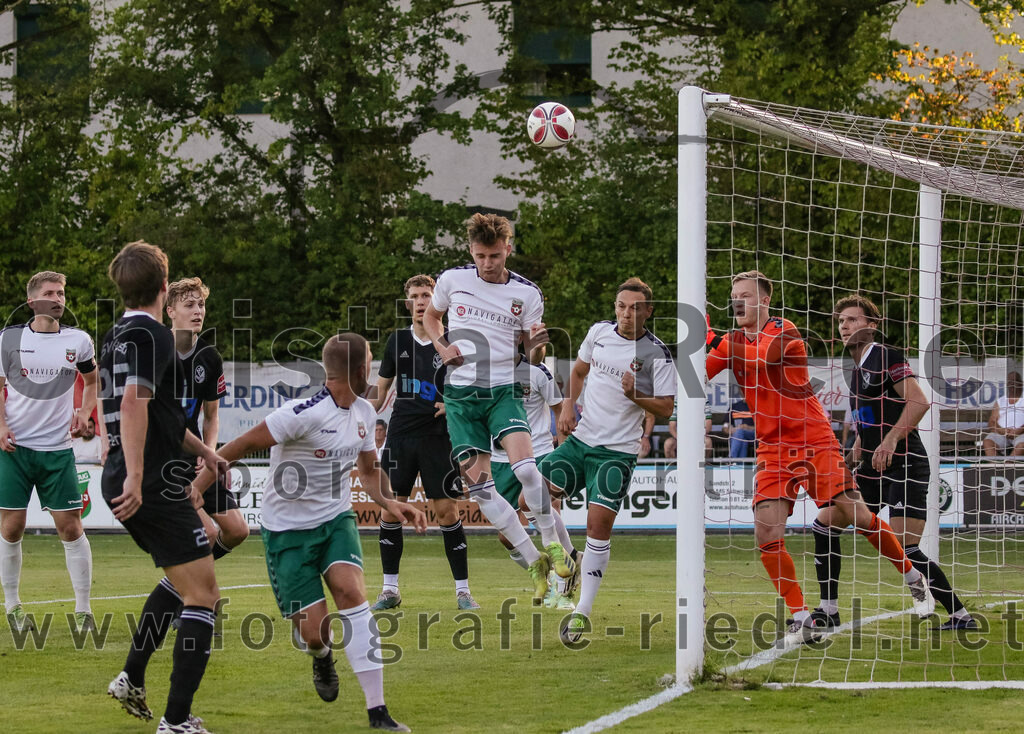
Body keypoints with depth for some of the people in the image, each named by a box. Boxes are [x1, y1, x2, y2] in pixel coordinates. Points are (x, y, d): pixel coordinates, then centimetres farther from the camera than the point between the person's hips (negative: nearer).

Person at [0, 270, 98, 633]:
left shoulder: (78, 341, 2)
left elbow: (92, 380, 19)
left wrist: (84, 412, 1)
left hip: (58, 449, 1)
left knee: (70, 527, -3)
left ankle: (83, 610, 3)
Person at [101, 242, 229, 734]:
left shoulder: (118, 337, 18)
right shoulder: (153, 336, -14)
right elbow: (134, 403, -28)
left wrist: (203, 452, 36)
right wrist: (135, 477, -31)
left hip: (126, 484, 10)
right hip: (153, 486, -10)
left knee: (181, 579, 28)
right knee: (202, 594, -7)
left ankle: (132, 678, 24)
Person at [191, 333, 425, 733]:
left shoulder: (363, 412, 2)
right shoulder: (304, 414, -23)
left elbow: (369, 469, 18)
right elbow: (241, 446, -20)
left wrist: (389, 502, -1)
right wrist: (196, 487, -26)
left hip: (336, 519, 5)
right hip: (288, 530, -5)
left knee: (351, 591, -22)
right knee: (313, 630, -8)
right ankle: (322, 656, 36)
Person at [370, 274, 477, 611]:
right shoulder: (397, 341, 8)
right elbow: (381, 390, 18)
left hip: (438, 437, -3)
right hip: (400, 435, 3)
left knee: (446, 511, -5)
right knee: (390, 509, 0)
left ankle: (462, 590, 2)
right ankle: (390, 590, 9)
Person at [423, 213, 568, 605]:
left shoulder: (526, 293, 0)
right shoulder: (452, 280, 2)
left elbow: (525, 350, 9)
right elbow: (431, 316, 20)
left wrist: (535, 341, -15)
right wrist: (442, 347, 1)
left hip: (503, 390, -2)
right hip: (460, 394, 2)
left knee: (524, 466, -25)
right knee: (478, 486, -6)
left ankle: (552, 543, -5)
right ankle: (536, 563, 2)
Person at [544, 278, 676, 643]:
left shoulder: (657, 354, -9)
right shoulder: (599, 331, 5)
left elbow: (666, 408, -7)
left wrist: (635, 396, -24)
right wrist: (568, 405, 7)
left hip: (617, 450, -5)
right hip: (579, 439, 5)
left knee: (599, 520, -15)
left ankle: (583, 610, -8)